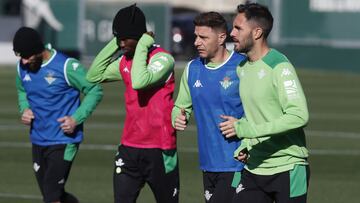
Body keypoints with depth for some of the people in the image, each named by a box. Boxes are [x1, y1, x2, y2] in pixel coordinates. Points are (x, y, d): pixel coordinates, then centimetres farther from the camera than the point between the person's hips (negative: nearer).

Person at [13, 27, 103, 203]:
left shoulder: (66, 66, -17)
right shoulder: (22, 67, 1)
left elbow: (95, 91, -8)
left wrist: (77, 119, -18)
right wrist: (24, 108, 0)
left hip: (64, 141, -6)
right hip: (38, 141, 6)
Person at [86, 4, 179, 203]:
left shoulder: (162, 58, -14)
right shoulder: (124, 61, 10)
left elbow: (139, 82, -30)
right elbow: (94, 75, 16)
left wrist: (142, 47, -19)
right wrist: (113, 44, 7)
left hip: (159, 149, -7)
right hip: (129, 148, 7)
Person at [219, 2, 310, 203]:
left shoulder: (279, 67, -14)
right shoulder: (242, 68, 12)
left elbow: (299, 116, -25)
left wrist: (245, 129, -24)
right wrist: (245, 147, 6)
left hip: (287, 169, -7)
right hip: (254, 169, 7)